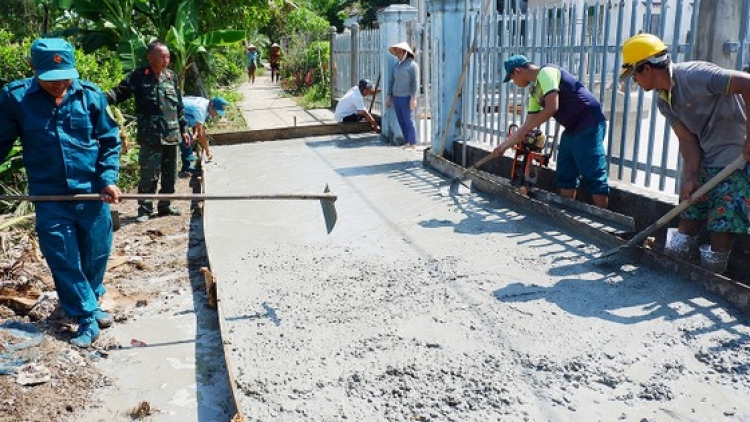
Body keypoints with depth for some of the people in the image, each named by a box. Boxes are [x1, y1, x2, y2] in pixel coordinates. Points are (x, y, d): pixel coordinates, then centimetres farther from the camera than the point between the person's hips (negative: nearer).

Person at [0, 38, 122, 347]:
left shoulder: (90, 95, -5)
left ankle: (88, 303, 39)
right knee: (63, 261, 2)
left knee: (96, 254, 13)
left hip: (92, 193, 1)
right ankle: (87, 319, 16)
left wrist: (109, 179, -8)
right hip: (49, 197, -1)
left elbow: (110, 141, 3)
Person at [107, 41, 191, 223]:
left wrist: (184, 128, 17)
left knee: (170, 174, 13)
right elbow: (120, 92, -7)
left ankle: (165, 205, 27)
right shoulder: (139, 76, -4)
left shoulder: (171, 76, 12)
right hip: (151, 137, -5)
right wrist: (105, 98, -28)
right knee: (149, 175, -4)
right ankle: (144, 209, 8)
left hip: (172, 135, 6)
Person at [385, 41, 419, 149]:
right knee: (401, 121, 7)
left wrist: (413, 98, -17)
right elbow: (392, 81, 19)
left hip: (406, 98, -7)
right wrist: (388, 95, 13)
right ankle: (407, 143, 14)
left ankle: (413, 145, -3)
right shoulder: (397, 65, 16)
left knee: (409, 121, -7)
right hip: (396, 97, 7)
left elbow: (415, 82, -11)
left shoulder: (412, 65, -5)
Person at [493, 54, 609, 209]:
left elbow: (552, 108, -23)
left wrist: (524, 131, -13)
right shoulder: (534, 91, 15)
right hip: (573, 128, 10)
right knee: (565, 175, 11)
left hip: (589, 124, -10)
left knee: (593, 176, -9)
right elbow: (528, 125, 19)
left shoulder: (546, 73, -12)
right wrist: (504, 145, 21)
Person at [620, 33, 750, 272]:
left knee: (723, 219, -4)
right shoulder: (664, 102, 5)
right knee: (689, 207, 10)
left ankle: (714, 265, 9)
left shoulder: (693, 76, -22)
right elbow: (687, 139, -1)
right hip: (704, 157, 8)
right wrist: (691, 177, -13)